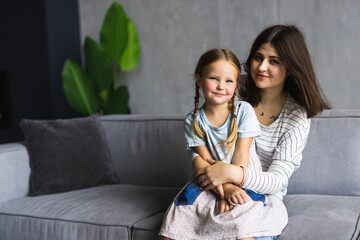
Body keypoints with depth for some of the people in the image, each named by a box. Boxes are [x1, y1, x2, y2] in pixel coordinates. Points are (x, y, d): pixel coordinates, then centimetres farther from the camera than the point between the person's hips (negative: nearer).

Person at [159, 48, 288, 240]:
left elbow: (241, 155, -8)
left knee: (241, 223, -30)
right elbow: (204, 160, -7)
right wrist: (224, 188, -22)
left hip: (242, 182, -2)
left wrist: (231, 186, -19)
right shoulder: (193, 121, 0)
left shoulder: (244, 111, -4)